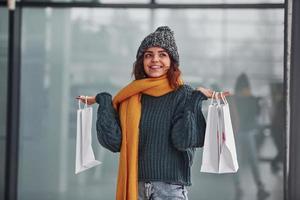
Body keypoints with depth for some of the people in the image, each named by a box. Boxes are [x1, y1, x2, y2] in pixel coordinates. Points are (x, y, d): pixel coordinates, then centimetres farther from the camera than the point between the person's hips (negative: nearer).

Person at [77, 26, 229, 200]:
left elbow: (184, 140, -13)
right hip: (134, 186, 4)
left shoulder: (183, 94, -2)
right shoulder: (130, 97, 9)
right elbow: (114, 141, 1)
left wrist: (197, 99, -16)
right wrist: (104, 101, 1)